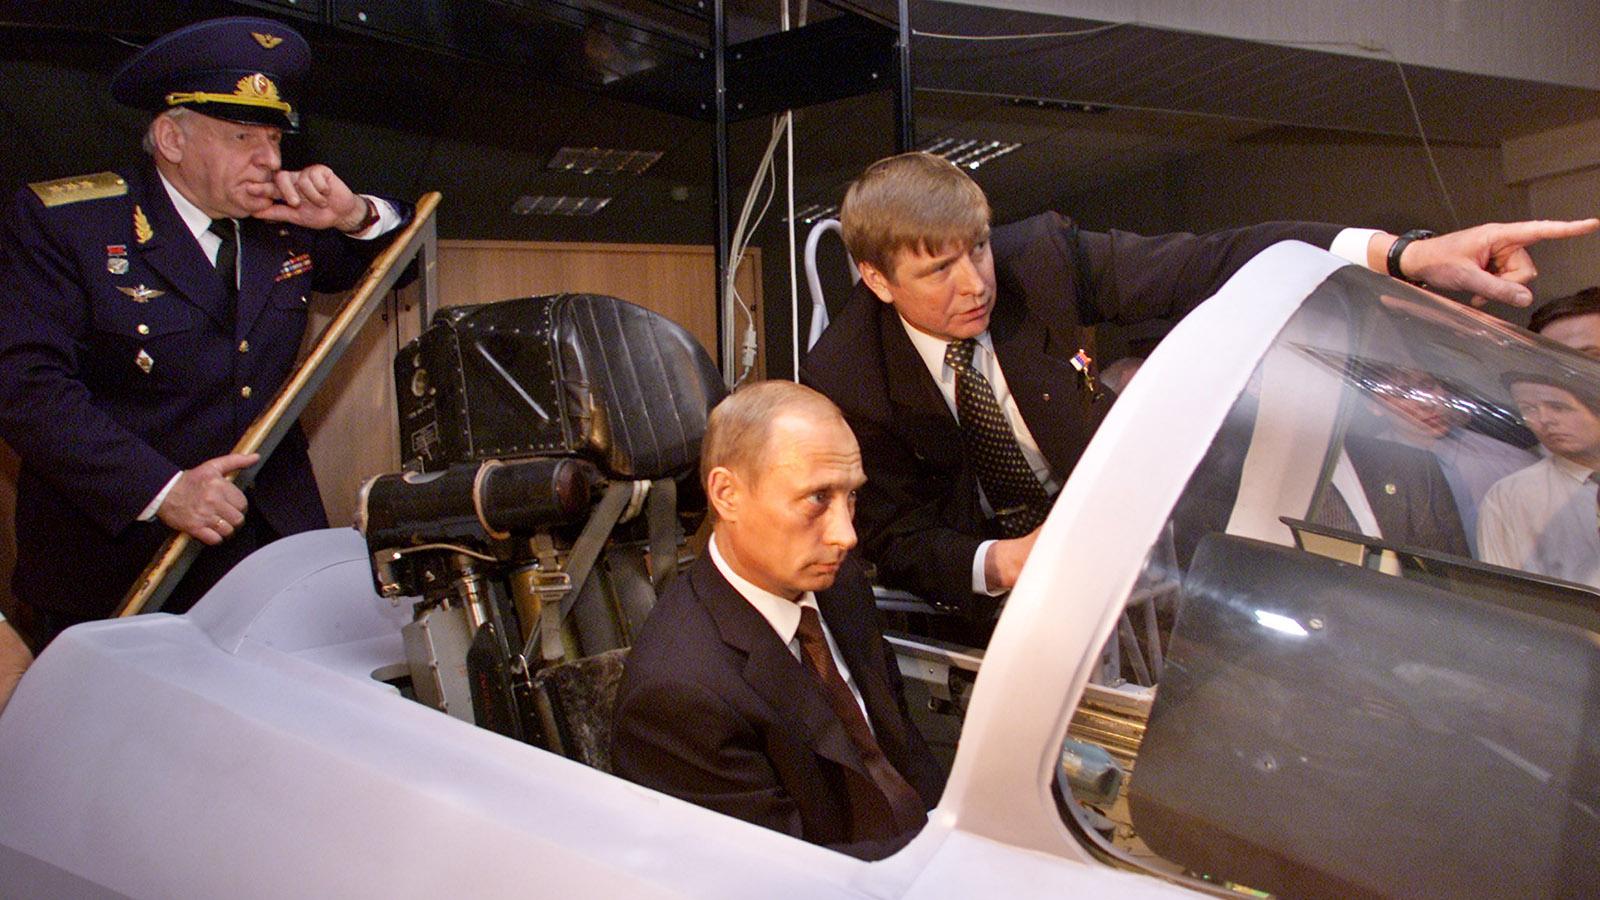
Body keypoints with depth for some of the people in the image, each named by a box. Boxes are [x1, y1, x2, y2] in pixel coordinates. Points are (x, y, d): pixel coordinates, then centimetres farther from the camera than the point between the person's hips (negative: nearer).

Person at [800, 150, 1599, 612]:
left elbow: (1205, 265, -25)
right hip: (982, 573, -2)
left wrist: (1406, 255, -38)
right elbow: (895, 539, -14)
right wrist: (997, 562, -35)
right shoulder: (844, 379, -20)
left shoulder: (1038, 253, -18)